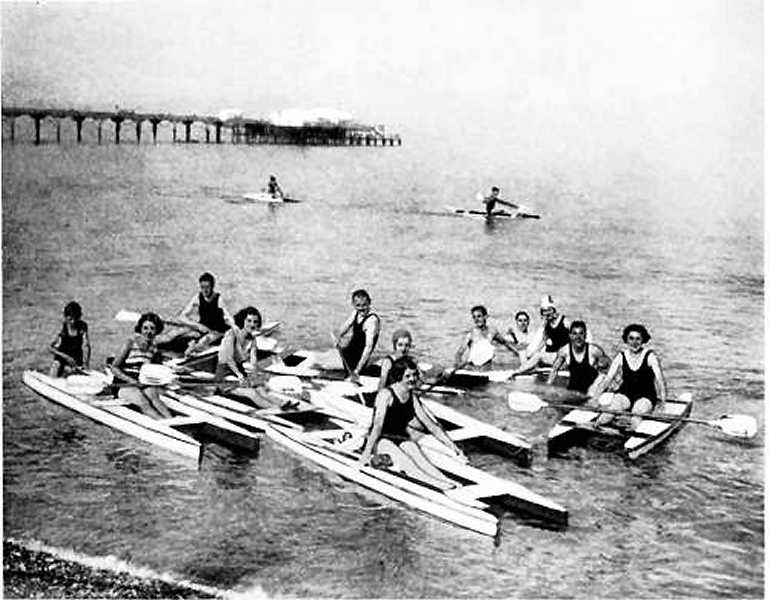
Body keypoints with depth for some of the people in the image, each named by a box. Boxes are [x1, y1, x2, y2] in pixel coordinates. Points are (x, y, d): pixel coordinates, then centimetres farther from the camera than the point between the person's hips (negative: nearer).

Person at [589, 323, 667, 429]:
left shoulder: (650, 357, -3)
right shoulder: (621, 357, 5)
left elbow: (659, 380, -9)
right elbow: (607, 379, 3)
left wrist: (661, 400, -20)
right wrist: (595, 397, -4)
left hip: (645, 396, 0)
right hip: (625, 393, 0)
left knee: (638, 410, -33)